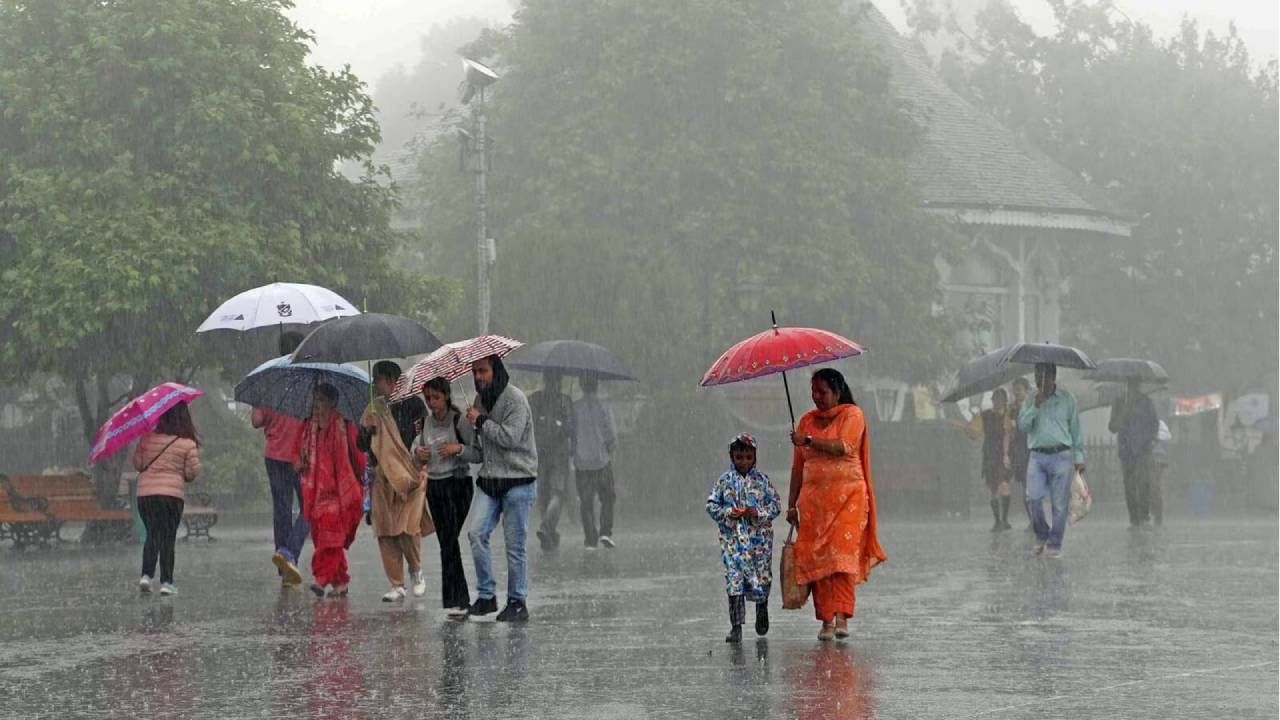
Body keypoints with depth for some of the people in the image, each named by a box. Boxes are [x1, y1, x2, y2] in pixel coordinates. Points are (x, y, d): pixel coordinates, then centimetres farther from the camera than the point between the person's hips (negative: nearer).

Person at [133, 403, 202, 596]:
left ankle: (147, 575, -1)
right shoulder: (188, 444, -6)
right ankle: (166, 582, 2)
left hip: (145, 493, 2)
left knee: (152, 535, 14)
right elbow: (193, 472, -2)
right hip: (172, 494, -2)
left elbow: (137, 464, 5)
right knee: (168, 538, 5)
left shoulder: (147, 438, -1)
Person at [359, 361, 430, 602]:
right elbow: (362, 445, 12)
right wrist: (366, 432, -7)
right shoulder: (374, 410, 13)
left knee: (408, 527, -14)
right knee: (385, 532, -1)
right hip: (382, 478, 5)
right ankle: (397, 586, 6)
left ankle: (416, 571, 13)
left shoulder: (412, 404, 0)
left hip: (410, 474, -4)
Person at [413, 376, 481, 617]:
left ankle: (455, 600, -10)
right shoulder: (427, 421, 7)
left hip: (457, 483, -6)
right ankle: (461, 599, 10)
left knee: (450, 540, -12)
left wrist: (459, 448, -24)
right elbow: (418, 446, 18)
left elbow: (478, 455, -8)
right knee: (445, 541, 4)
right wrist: (418, 453, -4)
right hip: (434, 485, 6)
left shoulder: (459, 421, -9)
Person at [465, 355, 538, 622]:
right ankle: (485, 595, 2)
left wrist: (481, 421, -12)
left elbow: (511, 437, -20)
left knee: (515, 545, -2)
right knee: (477, 534, -8)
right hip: (490, 480, 6)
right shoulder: (480, 399, 14)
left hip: (518, 481, -6)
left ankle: (517, 602, 9)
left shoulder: (515, 398, -10)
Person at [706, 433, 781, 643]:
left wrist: (759, 513, -13)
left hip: (760, 538, 0)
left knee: (762, 577, 7)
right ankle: (736, 626, -5)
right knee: (734, 580, -7)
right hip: (733, 538, 0)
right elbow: (711, 505, 6)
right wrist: (728, 513, -11)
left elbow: (776, 503, 3)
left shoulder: (762, 480, 3)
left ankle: (762, 610, 38)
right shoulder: (725, 480, 4)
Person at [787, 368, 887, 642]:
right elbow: (798, 466, 15)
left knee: (843, 553, -15)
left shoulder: (852, 414, 2)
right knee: (815, 557, -4)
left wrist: (808, 441, -14)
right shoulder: (807, 420, 16)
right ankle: (826, 619, -2)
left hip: (847, 495, -4)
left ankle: (842, 616, -20)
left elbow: (843, 446, -15)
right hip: (814, 496, 4)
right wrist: (792, 504, 11)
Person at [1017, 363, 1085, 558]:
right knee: (1033, 498, -10)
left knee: (1060, 504, -2)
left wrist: (1079, 457, 4)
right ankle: (1041, 535, 13)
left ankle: (1055, 544, 8)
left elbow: (1076, 429, 6)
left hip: (1061, 456, -1)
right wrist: (1035, 407, -14)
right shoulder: (1030, 400, 9)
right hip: (1037, 456, 1)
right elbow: (1022, 425, -1)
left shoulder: (1067, 399, 4)